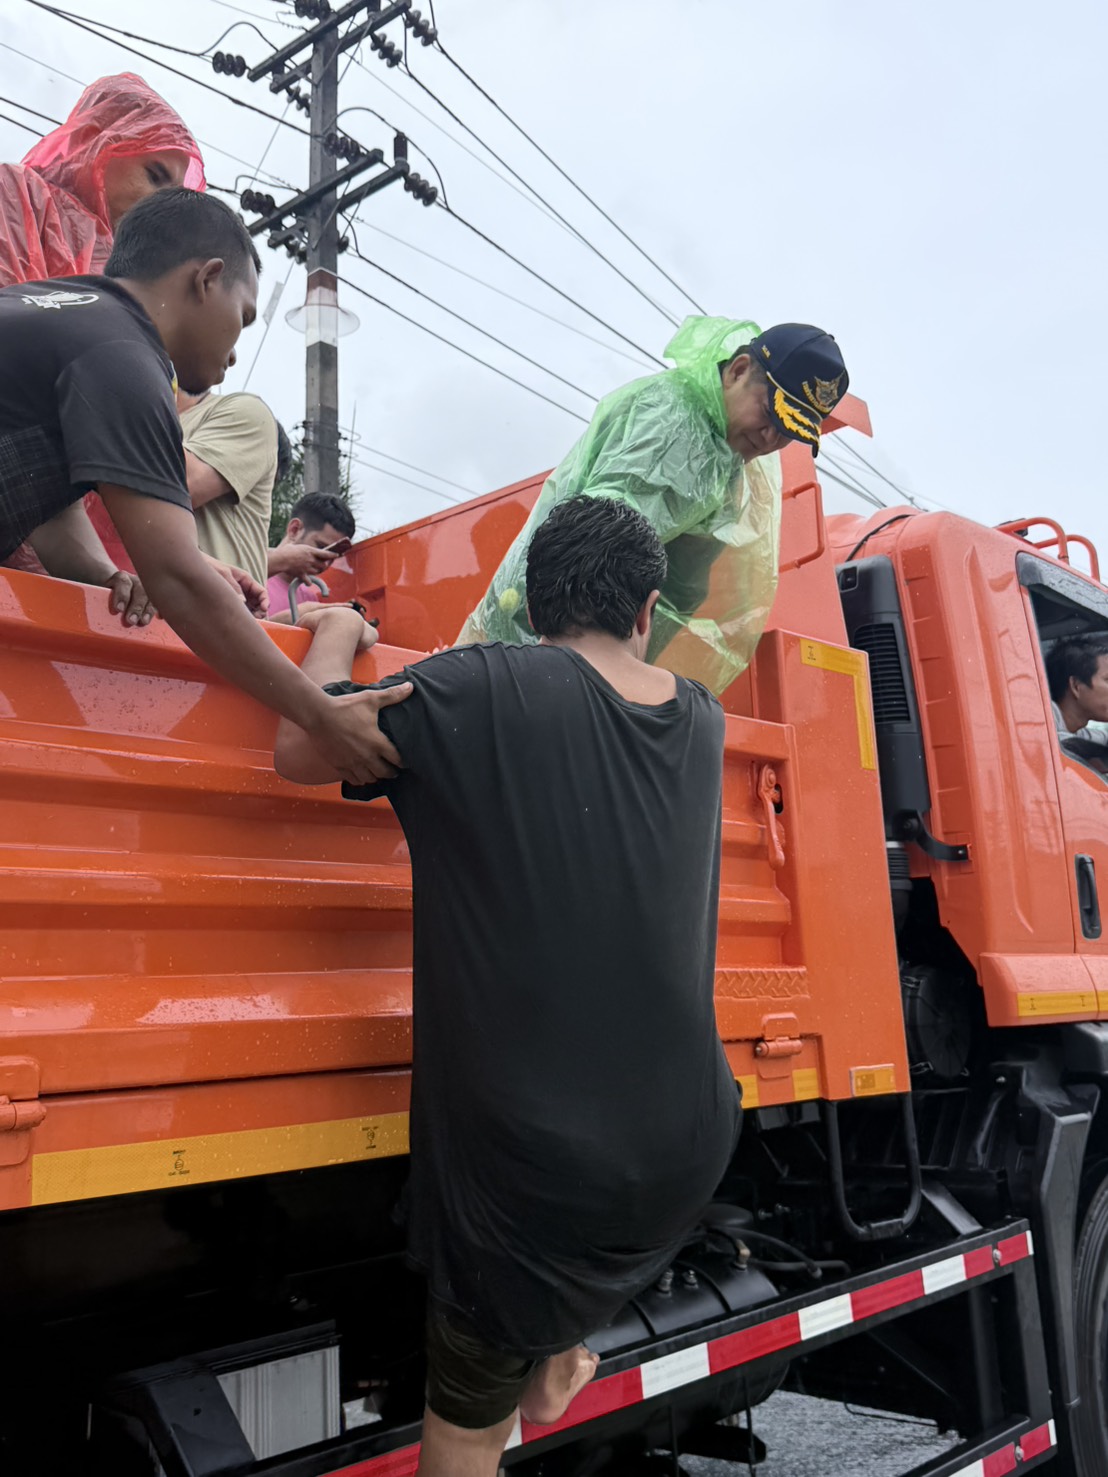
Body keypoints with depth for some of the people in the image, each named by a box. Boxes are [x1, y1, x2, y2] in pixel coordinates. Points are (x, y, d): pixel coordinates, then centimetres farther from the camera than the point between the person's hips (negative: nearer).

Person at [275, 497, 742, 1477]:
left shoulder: (484, 691, -14)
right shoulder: (700, 722, 4)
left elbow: (301, 751, -7)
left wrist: (337, 635, 9)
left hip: (530, 1162, -4)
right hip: (686, 1154, 5)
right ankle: (561, 1354, 32)